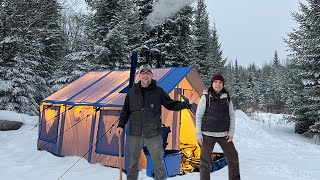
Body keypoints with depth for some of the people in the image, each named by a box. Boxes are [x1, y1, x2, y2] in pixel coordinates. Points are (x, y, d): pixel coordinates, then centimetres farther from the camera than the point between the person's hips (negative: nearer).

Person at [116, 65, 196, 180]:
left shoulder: (158, 91, 1)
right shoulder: (132, 92, 6)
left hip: (153, 135, -2)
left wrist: (187, 104, -6)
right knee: (133, 162, 14)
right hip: (134, 135, 2)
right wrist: (121, 125, 2)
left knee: (158, 163, 6)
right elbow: (126, 111, 11)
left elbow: (171, 105, 6)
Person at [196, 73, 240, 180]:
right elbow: (198, 116, -3)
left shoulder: (227, 98, 3)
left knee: (233, 157, 10)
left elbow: (231, 115, 9)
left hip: (223, 134, 3)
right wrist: (198, 134, -6)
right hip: (208, 135, -3)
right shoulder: (206, 97, -6)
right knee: (205, 160, 2)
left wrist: (231, 132, 1)